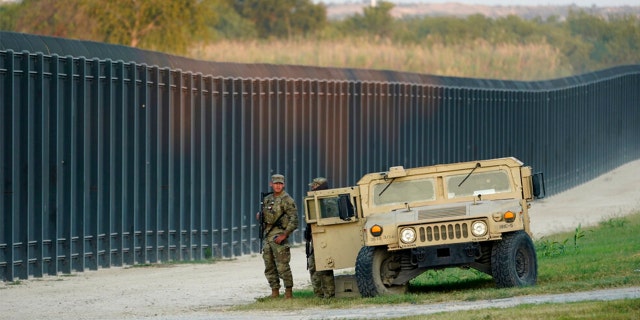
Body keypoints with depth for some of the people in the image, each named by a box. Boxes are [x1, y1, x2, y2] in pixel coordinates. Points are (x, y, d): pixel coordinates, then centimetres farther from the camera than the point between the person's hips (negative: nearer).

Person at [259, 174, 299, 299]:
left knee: (282, 266, -10)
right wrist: (260, 216, 3)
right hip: (267, 235, 7)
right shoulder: (267, 199, 16)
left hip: (279, 235, -7)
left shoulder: (287, 200, -6)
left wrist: (284, 235, -18)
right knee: (269, 267, 8)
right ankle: (275, 292, 15)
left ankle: (289, 292, -5)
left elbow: (294, 220, -12)